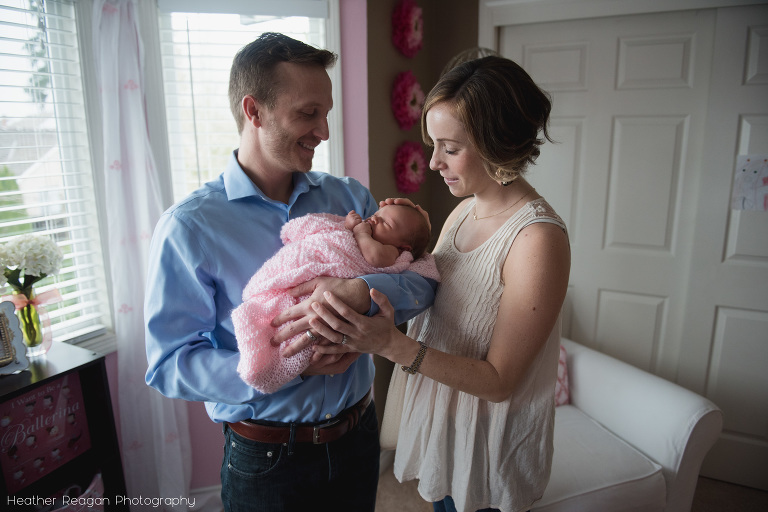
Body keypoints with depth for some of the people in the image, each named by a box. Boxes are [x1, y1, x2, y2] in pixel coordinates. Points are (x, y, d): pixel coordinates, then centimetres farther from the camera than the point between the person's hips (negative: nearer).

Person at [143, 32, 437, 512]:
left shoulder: (350, 198, -2)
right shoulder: (188, 226, -14)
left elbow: (422, 280, -7)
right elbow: (169, 363, -16)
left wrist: (363, 291, -29)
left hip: (357, 433, 4)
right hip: (265, 458, -3)